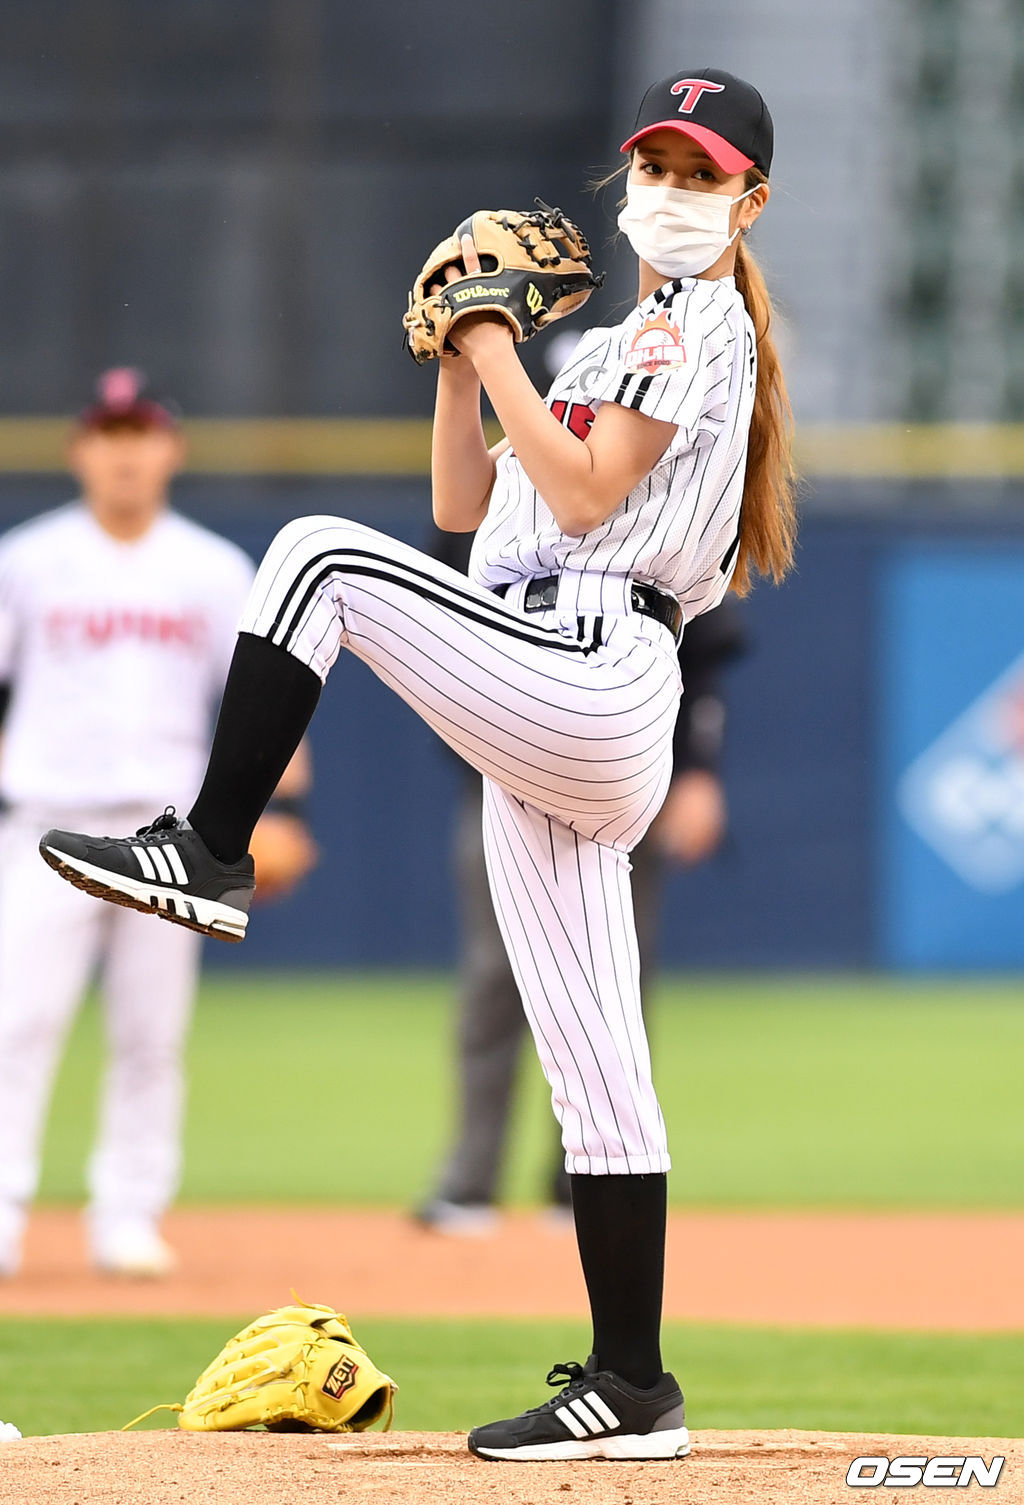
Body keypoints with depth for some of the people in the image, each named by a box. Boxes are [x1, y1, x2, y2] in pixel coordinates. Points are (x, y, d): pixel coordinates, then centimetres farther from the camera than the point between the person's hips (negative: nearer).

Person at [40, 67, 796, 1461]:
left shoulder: (697, 322, 0)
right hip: (568, 716, 10)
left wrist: (497, 351, -7)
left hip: (592, 667, -10)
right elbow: (465, 506, 24)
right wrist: (459, 354, 14)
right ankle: (632, 1385, 4)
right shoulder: (615, 345, 29)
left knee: (319, 556, -18)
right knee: (592, 1067, 5)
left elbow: (584, 495, -11)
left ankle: (210, 852, -15)